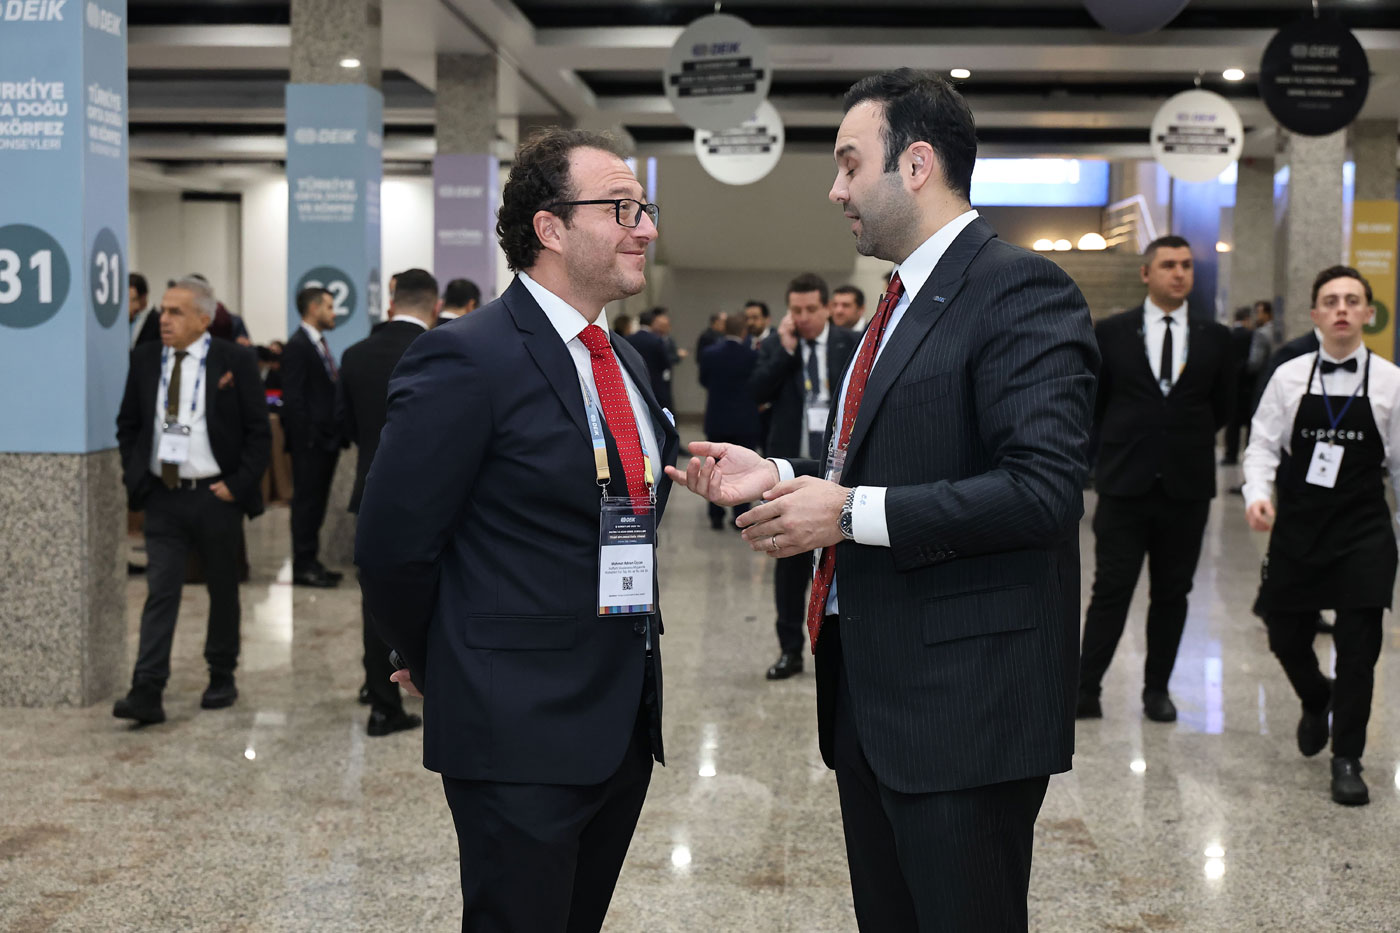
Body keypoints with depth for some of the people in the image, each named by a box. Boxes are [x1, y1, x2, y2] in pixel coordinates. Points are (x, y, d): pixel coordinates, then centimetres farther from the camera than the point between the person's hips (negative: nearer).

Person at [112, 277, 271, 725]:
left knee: (223, 591, 11)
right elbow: (128, 423, 15)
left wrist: (238, 484, -11)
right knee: (160, 592, -4)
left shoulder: (235, 362, -6)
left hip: (215, 497, -2)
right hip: (162, 497, 2)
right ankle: (147, 692, -8)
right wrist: (134, 472, 5)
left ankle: (222, 678, 26)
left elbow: (259, 431, -5)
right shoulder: (145, 359, 5)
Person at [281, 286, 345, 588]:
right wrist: (307, 437, -19)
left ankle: (310, 562, 19)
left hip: (326, 440, 9)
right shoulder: (297, 347, -11)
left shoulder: (320, 345, 17)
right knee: (306, 501, -4)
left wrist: (337, 433, 12)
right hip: (310, 441, -9)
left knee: (316, 502, 12)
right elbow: (293, 399, -16)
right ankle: (303, 567, 1)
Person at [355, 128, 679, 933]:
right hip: (520, 730, -8)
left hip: (627, 720, 8)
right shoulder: (468, 360, -14)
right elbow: (392, 545, -12)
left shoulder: (627, 363, 12)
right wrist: (439, 664, 1)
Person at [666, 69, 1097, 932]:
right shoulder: (907, 302, 17)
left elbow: (1045, 489, -24)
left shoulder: (1021, 290, -13)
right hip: (869, 692, 9)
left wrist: (852, 513, -21)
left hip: (965, 698, -9)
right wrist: (779, 475, 8)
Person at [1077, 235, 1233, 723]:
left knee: (1172, 593, 8)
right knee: (1111, 589, -2)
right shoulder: (1111, 332, 2)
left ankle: (1157, 689, 19)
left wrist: (1188, 444, 14)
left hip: (1187, 485, 2)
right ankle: (1086, 689, 3)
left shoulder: (1214, 338, 6)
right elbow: (1094, 401, 9)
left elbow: (1222, 406, 15)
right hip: (1125, 483, -2)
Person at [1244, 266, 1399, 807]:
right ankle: (1316, 703, 43)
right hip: (1296, 525, 2)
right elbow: (1263, 443, 1)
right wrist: (1257, 493, -16)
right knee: (1286, 636, 9)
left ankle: (1347, 758, 12)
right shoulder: (1289, 377, 0)